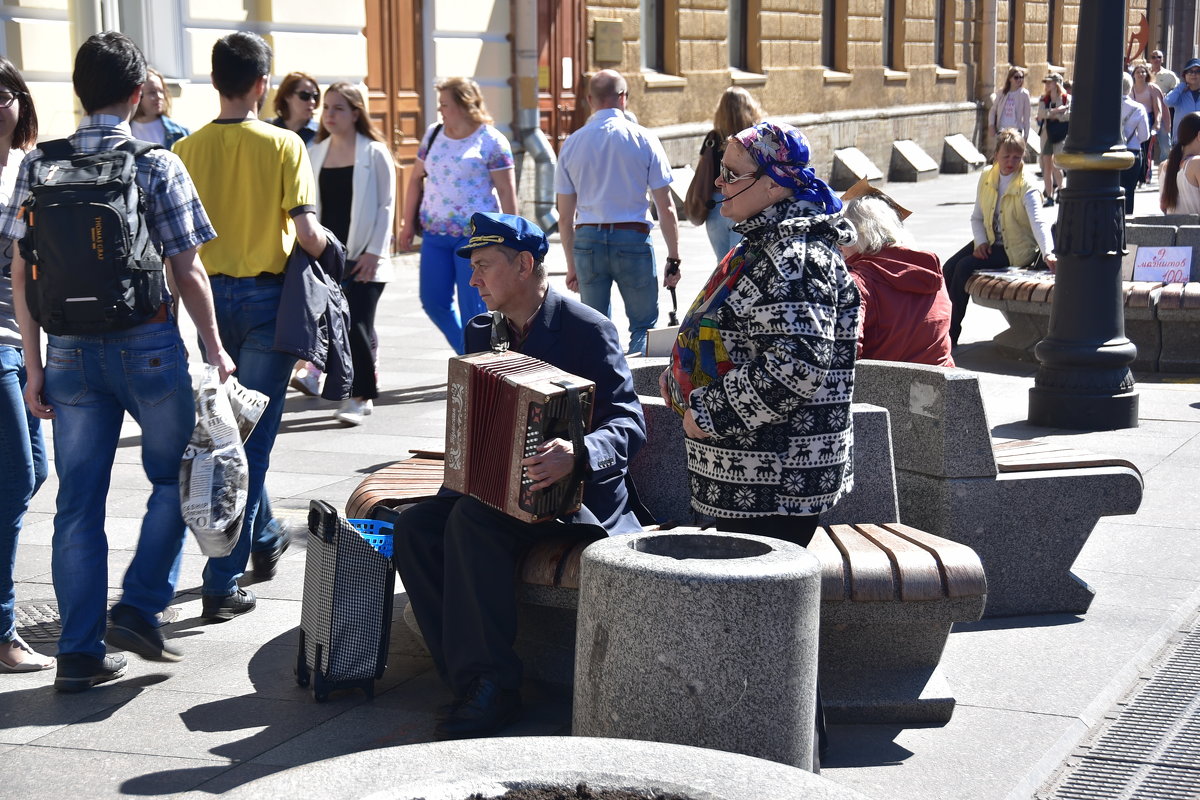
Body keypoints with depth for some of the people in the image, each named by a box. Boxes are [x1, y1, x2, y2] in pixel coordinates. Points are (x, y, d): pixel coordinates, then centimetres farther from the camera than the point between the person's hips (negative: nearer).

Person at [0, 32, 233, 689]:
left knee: (79, 500, 8)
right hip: (147, 346, -3)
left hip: (70, 352, 3)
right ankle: (138, 609, 7)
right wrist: (214, 348, 5)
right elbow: (188, 273, -5)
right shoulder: (156, 166, -5)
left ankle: (80, 652, 10)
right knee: (175, 478, 16)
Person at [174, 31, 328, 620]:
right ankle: (223, 582, -2)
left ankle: (264, 539, 39)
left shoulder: (188, 150, -1)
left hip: (211, 295, 4)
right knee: (252, 439, 0)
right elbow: (307, 233, -16)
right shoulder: (283, 146, -10)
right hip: (266, 295, -4)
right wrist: (332, 251, 5)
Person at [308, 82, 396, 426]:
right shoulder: (315, 153, 11)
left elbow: (386, 205, -4)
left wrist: (374, 252, -11)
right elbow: (311, 204, 13)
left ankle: (361, 396, 4)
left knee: (357, 324, -8)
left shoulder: (374, 153, -2)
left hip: (361, 257, -5)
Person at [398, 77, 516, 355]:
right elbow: (416, 179, 17)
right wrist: (409, 224, 14)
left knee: (473, 309, -3)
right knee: (433, 301, 5)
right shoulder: (433, 134, 11)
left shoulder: (491, 141, -5)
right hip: (435, 233, 6)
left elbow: (506, 191, -5)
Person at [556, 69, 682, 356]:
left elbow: (565, 217, 8)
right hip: (633, 238, -3)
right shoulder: (643, 139, -2)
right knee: (644, 324, 6)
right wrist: (673, 259, 3)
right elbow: (666, 208, -3)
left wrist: (571, 265, 16)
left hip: (587, 239, 3)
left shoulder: (572, 144, 5)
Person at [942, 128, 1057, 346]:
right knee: (949, 268, -15)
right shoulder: (986, 177, 2)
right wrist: (980, 242, -9)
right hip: (990, 241, 6)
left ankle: (951, 334, -15)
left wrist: (1048, 253, -45)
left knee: (964, 268, -24)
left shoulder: (1026, 188, -16)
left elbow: (1039, 222, -29)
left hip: (1015, 249, -6)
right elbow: (977, 217, 10)